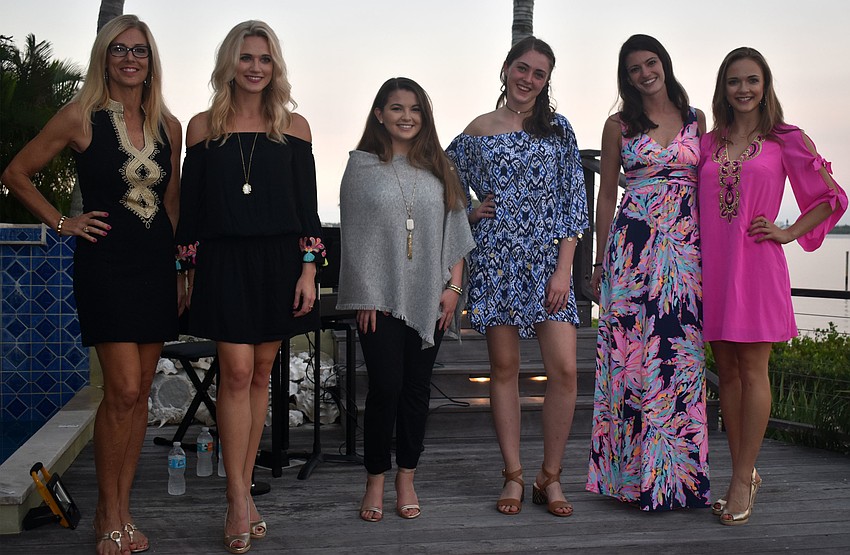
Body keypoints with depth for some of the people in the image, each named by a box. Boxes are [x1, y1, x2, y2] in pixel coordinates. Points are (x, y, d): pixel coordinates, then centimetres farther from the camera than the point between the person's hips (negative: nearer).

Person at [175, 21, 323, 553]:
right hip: (225, 262, -1)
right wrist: (191, 271, 5)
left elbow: (307, 204, 5)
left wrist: (309, 269, -3)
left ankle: (243, 485, 18)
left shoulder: (293, 126, 6)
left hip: (280, 261, 1)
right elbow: (191, 204, 8)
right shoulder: (203, 127, 5)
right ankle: (240, 499, -2)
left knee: (261, 373, 7)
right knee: (237, 371, -9)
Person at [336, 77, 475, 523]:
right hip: (381, 299, -3)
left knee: (417, 387, 6)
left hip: (429, 298, 3)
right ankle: (375, 482, 10)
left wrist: (453, 287, 1)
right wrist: (366, 297, -7)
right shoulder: (362, 167, 2)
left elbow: (455, 230, 10)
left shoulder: (438, 169, 10)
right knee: (385, 387, -5)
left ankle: (406, 479, 17)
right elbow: (354, 235, -1)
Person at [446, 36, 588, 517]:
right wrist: (470, 212, 2)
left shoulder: (557, 129, 6)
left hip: (548, 258, 0)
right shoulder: (476, 133, 6)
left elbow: (574, 201, 2)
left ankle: (551, 477, 7)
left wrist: (564, 268, -5)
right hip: (496, 258, 0)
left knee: (564, 369, -8)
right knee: (504, 368, 4)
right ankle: (514, 476, 14)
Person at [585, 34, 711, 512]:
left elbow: (706, 185, 15)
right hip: (632, 245, -1)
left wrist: (710, 250, 7)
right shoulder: (619, 125, 7)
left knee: (680, 354, 0)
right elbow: (606, 194, 9)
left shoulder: (696, 119, 12)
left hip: (686, 247, 2)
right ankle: (634, 472, 5)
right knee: (633, 351, -3)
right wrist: (601, 260, 5)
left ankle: (678, 471, 9)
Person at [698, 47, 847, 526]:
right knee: (726, 370, 7)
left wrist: (788, 233, -2)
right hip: (713, 266, 4)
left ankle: (742, 481, 4)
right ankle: (746, 473, 18)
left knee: (752, 370, -3)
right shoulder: (708, 143, 12)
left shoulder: (787, 140, 3)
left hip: (757, 265, -4)